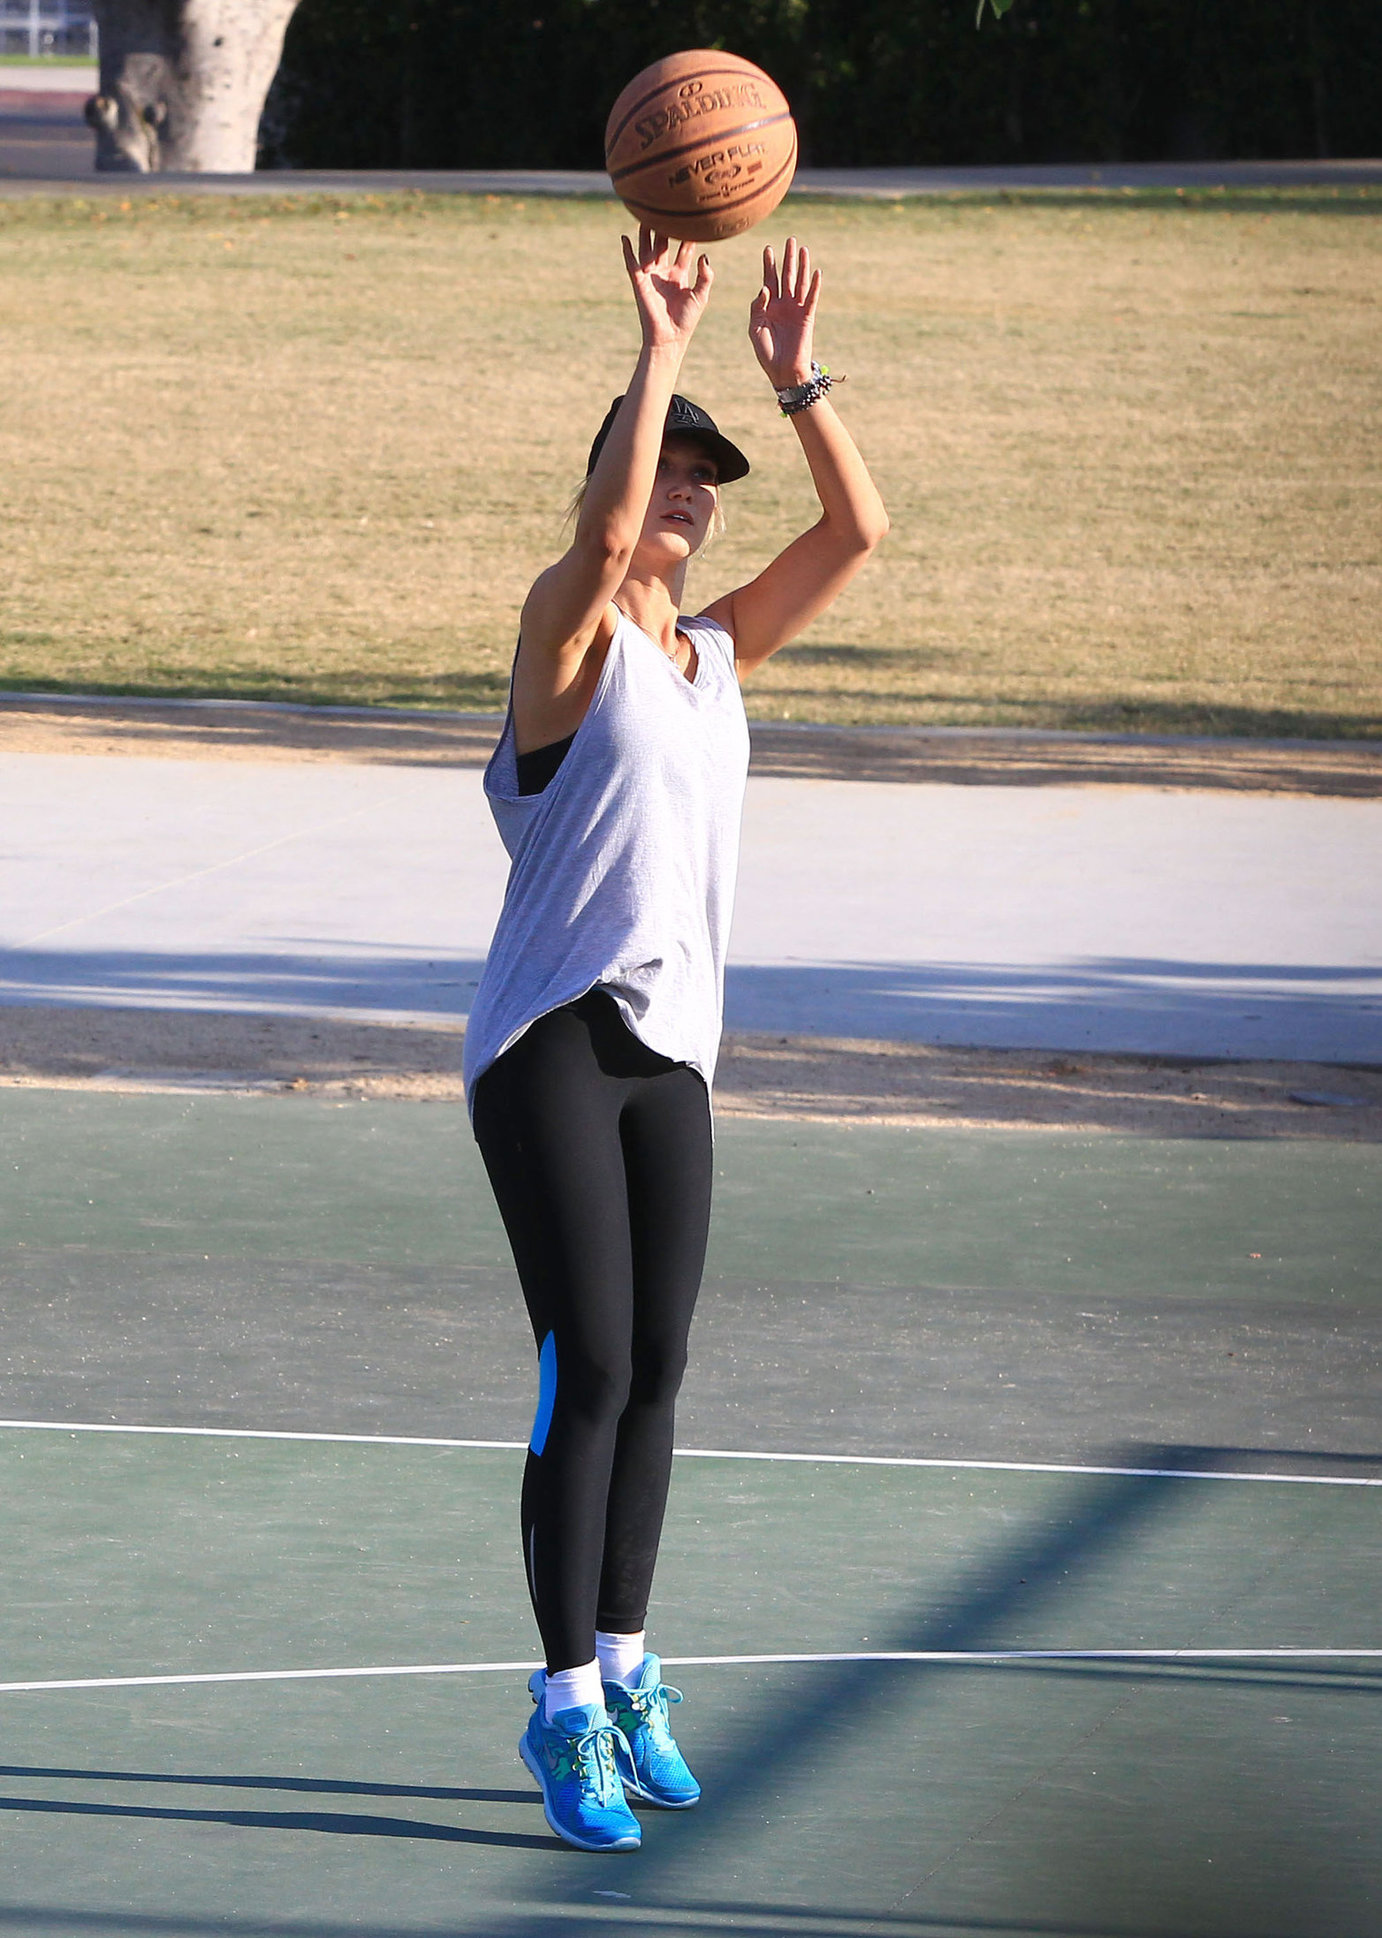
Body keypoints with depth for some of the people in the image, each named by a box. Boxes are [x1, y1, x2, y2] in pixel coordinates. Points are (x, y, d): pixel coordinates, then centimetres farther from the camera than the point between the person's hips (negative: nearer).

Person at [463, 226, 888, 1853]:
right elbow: (607, 531, -27)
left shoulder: (715, 652, 13)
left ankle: (624, 1673, 20)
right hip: (549, 1044, -7)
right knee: (589, 1373, -9)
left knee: (654, 1374, 9)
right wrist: (660, 350, -26)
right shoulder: (571, 630, -5)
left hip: (669, 1047, 7)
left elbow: (856, 531, 6)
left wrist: (796, 377, -3)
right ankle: (569, 1712, -4)